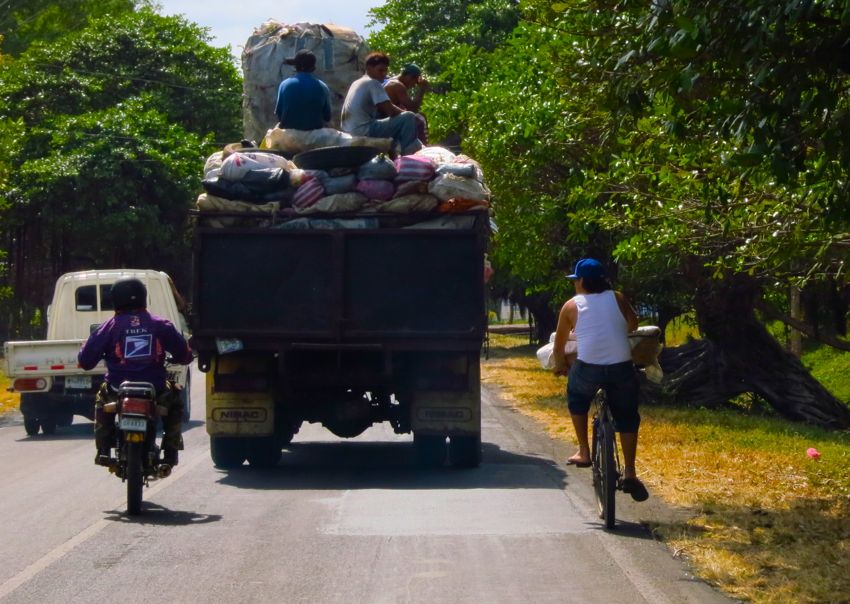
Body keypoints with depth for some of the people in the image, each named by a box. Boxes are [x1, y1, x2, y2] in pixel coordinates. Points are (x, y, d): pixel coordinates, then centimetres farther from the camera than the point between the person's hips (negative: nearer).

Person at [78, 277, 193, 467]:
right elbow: (185, 355, 5)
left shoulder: (110, 326, -1)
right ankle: (170, 450, 19)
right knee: (174, 400, 31)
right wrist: (172, 359, 28)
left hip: (118, 390, 0)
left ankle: (103, 450, 22)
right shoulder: (160, 325, 2)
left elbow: (85, 360, 0)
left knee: (102, 400, 33)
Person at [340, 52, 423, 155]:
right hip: (364, 131, -10)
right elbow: (390, 110, -15)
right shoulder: (373, 83, -8)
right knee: (409, 117, -12)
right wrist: (406, 113, 4)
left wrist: (402, 112, 11)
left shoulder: (357, 83, 21)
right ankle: (406, 155, -9)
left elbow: (384, 109, 24)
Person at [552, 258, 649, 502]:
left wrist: (559, 365, 34)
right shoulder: (617, 299, 11)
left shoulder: (572, 306, 8)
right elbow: (633, 324, 25)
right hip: (622, 369, 1)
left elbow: (559, 344, 16)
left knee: (576, 398, 30)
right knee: (627, 417, 19)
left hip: (588, 369, -1)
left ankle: (584, 452, 25)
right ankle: (630, 473, 10)